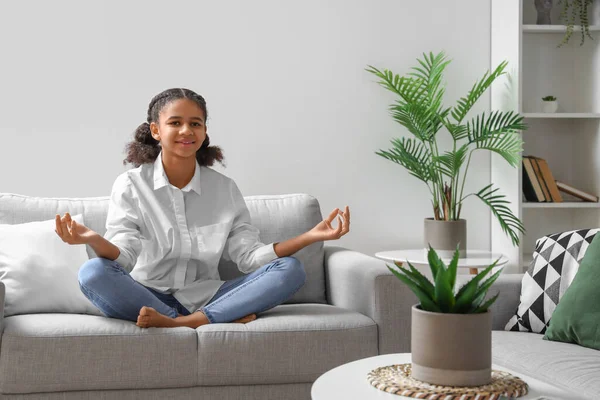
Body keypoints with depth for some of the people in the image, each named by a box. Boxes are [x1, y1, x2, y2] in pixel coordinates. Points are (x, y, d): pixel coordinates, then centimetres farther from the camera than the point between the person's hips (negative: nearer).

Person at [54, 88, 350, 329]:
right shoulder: (130, 185, 0)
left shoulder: (225, 189, 7)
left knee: (290, 269, -17)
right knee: (93, 272, -32)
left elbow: (249, 256, -1)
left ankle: (181, 322, -29)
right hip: (147, 297, -2)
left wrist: (309, 237, -15)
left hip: (205, 297, 2)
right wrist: (93, 240, -36)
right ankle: (225, 318, -28)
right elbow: (124, 257, -12)